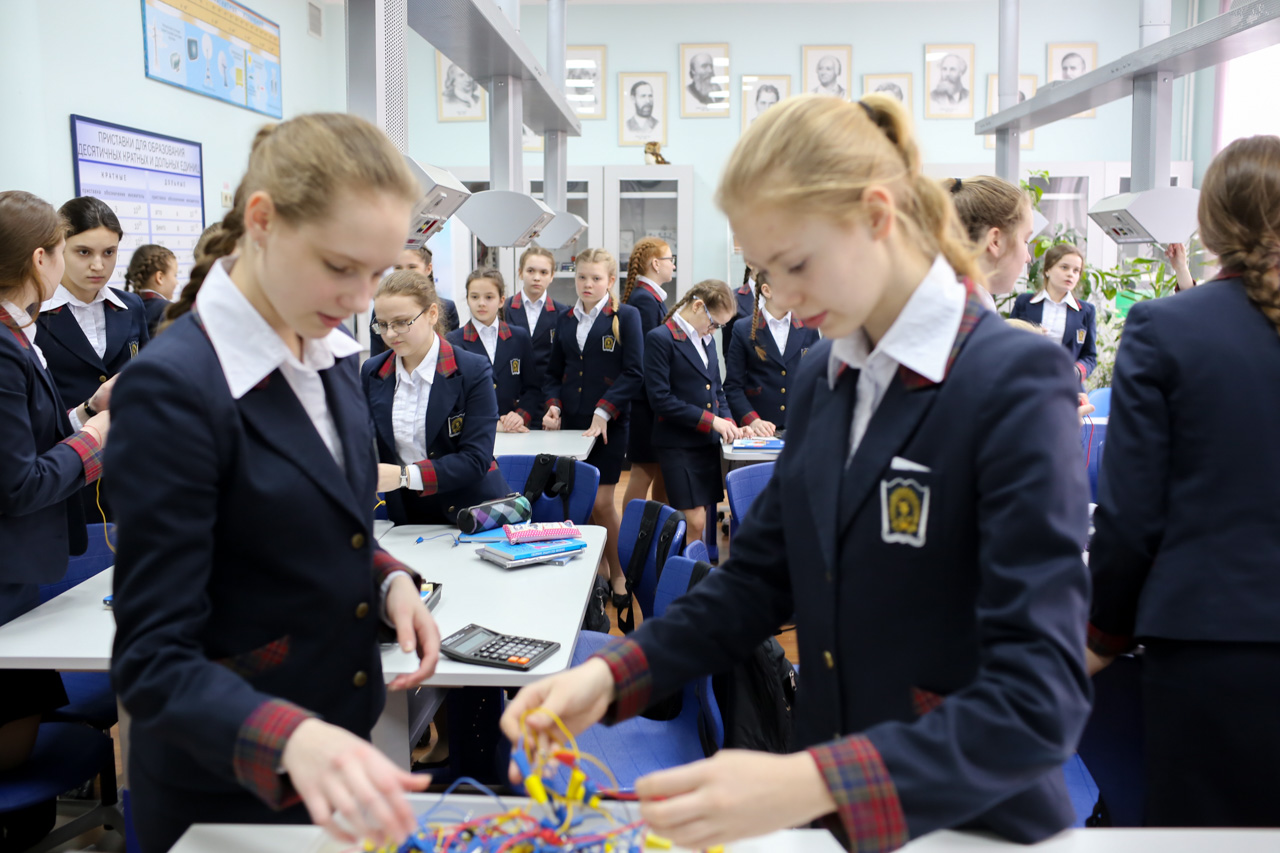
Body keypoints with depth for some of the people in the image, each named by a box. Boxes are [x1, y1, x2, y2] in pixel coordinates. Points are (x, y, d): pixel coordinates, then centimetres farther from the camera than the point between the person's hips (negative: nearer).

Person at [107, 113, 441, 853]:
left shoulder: (332, 354, 0)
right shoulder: (173, 389, -22)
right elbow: (154, 661, -22)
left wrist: (387, 580, -6)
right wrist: (293, 742, -38)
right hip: (227, 791, -6)